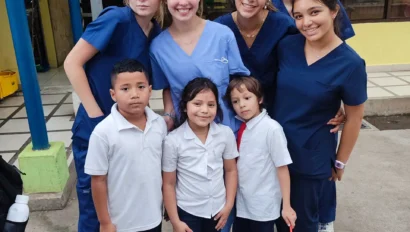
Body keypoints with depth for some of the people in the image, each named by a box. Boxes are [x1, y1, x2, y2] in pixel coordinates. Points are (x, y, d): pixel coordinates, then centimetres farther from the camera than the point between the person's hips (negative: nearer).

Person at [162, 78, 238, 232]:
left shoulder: (226, 134, -10)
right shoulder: (173, 140, -18)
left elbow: (231, 170, 3)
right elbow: (169, 184, -9)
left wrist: (229, 205, 1)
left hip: (217, 209, 3)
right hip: (187, 212, -2)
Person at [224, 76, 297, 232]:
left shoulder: (271, 128, -18)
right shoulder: (240, 128, -1)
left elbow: (282, 168, -16)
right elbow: (233, 165, 5)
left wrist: (286, 206, -13)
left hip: (263, 206, -5)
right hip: (241, 204, 5)